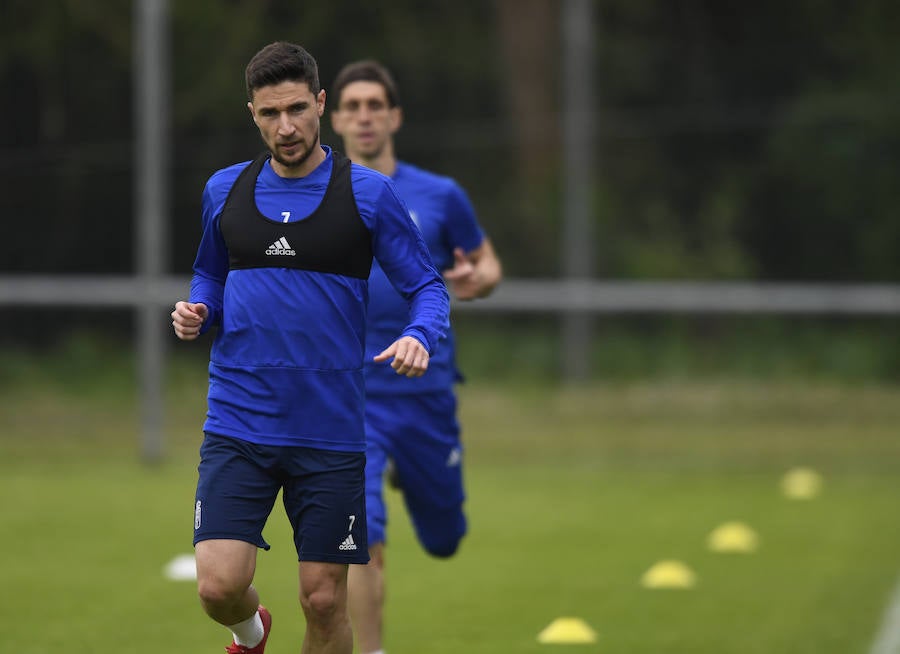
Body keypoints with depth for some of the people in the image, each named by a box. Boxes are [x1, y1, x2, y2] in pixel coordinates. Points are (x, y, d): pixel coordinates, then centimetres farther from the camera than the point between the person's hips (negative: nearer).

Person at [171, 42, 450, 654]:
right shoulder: (224, 190, 8)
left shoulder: (369, 193, -2)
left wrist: (417, 337, -20)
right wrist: (197, 312, 0)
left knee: (325, 601, 0)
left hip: (332, 434, -1)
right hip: (238, 423, 1)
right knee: (219, 585, -10)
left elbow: (428, 286, 2)